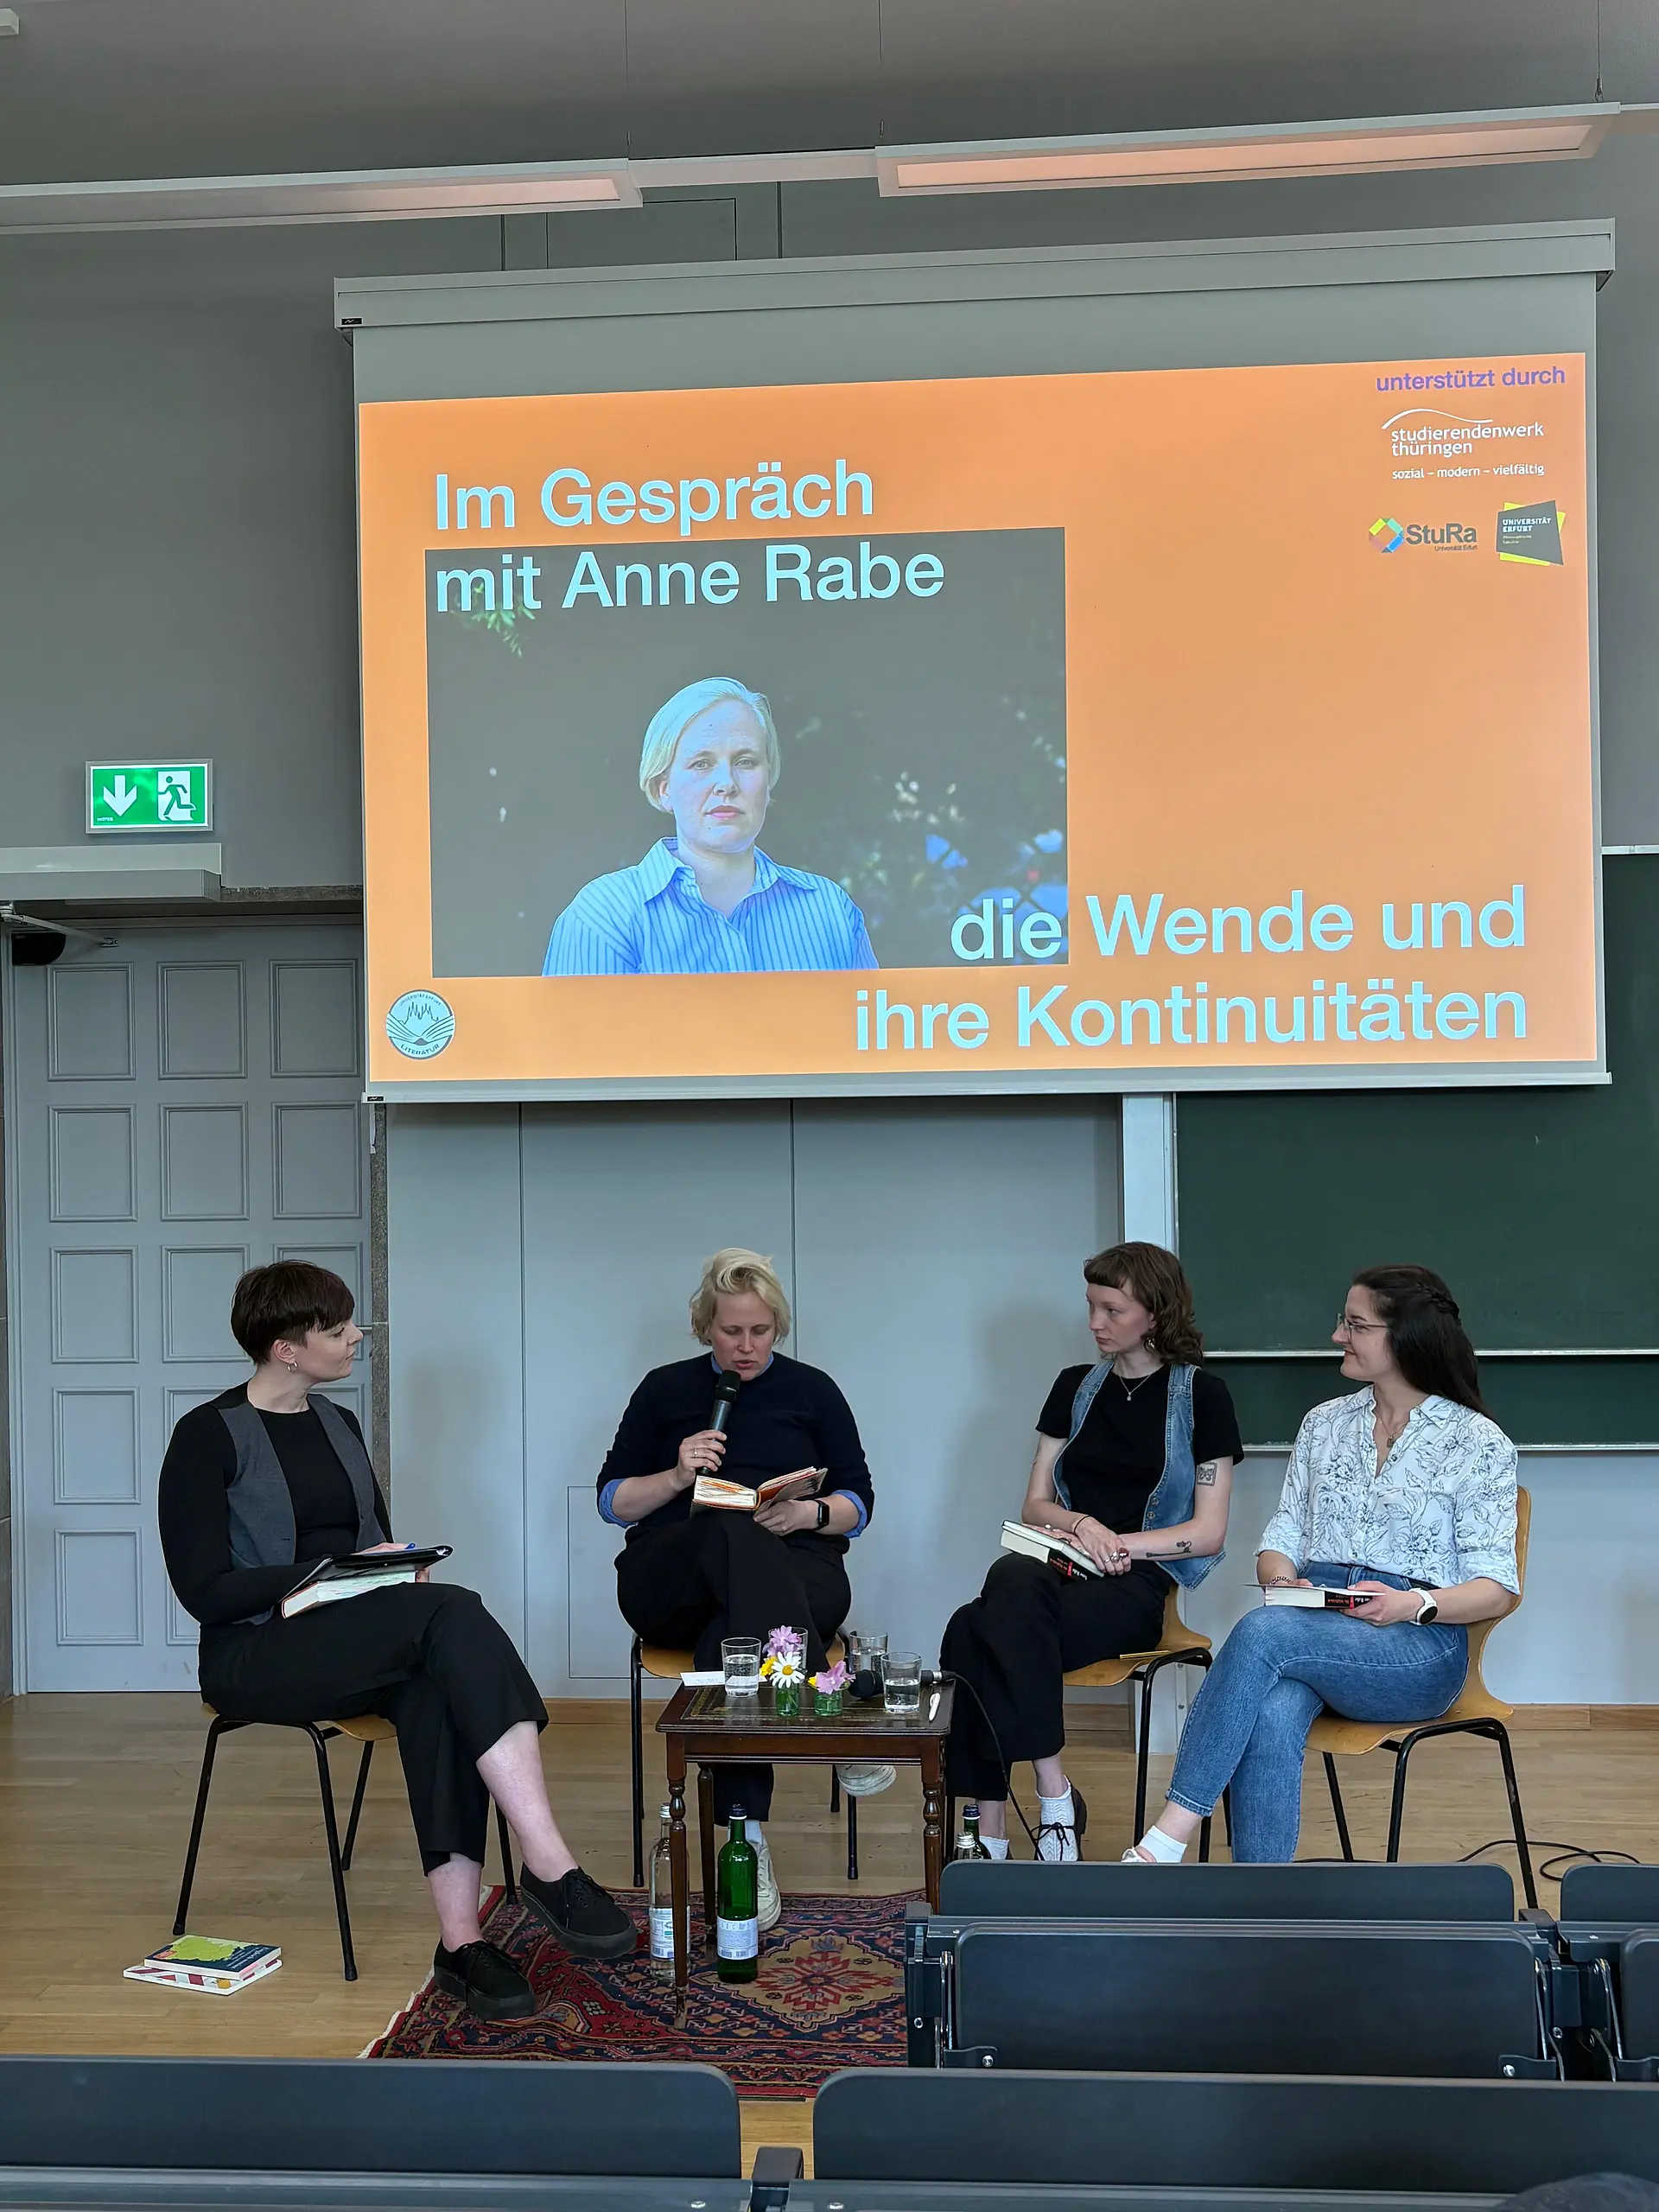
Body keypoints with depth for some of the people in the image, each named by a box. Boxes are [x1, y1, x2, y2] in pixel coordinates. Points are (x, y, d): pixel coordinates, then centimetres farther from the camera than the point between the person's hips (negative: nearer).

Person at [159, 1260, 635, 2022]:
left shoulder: (338, 1426, 15)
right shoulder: (208, 1437, -6)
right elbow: (202, 1589, -11)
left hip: (351, 1648, 6)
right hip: (255, 1657, -6)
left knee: (433, 1686, -33)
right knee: (450, 1612, -32)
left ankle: (460, 1937, -39)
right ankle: (552, 1869, -37)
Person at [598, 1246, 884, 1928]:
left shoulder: (812, 1391, 16)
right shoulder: (665, 1390, 16)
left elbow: (859, 1503, 12)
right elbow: (611, 1500, 12)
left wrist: (810, 1514, -10)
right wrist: (675, 1477, -7)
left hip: (796, 1572, 0)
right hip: (671, 1583, 0)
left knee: (731, 1638, -39)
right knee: (735, 1538, -40)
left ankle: (747, 1840, -45)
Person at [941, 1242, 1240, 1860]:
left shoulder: (1202, 1395, 5)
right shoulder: (1075, 1387, 19)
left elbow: (1209, 1532, 0)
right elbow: (1034, 1506, 17)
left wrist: (1115, 1544, -11)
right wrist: (1082, 1524, -6)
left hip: (1139, 1584, -4)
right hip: (1063, 1570, 5)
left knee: (973, 1635, -32)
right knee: (1013, 1580, -35)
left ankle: (989, 1832, -26)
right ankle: (1054, 1796, -28)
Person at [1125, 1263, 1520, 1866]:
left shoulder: (1478, 1442, 3)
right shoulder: (1324, 1422, 18)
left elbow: (1497, 1588, -1)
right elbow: (1281, 1538, 16)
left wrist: (1414, 1604, -20)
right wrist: (1282, 1580, -8)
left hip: (1422, 1646, -4)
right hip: (1312, 1625, 4)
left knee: (1262, 1632, -34)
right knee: (1271, 1715, -34)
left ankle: (1166, 1840, -34)